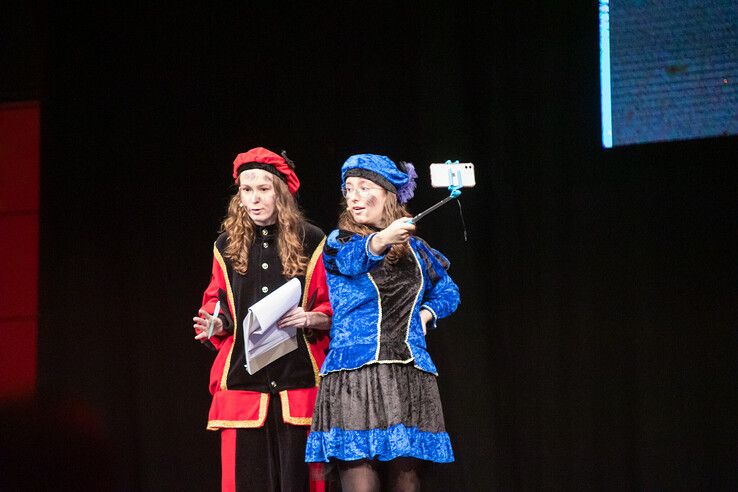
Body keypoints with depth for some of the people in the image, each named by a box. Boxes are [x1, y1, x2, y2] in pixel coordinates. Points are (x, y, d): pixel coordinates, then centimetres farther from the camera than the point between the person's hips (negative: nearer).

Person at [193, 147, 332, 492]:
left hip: (298, 379, -2)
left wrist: (309, 319, -14)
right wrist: (215, 325, -1)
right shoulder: (227, 245, 10)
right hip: (242, 380, 2)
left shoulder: (312, 242, 2)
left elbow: (335, 312, 6)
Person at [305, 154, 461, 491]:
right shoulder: (339, 241, 6)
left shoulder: (413, 247, 15)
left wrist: (425, 314, 9)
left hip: (408, 377, 3)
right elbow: (352, 259, -20)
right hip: (353, 375, -3)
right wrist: (381, 240, -41)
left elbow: (447, 292, 30)